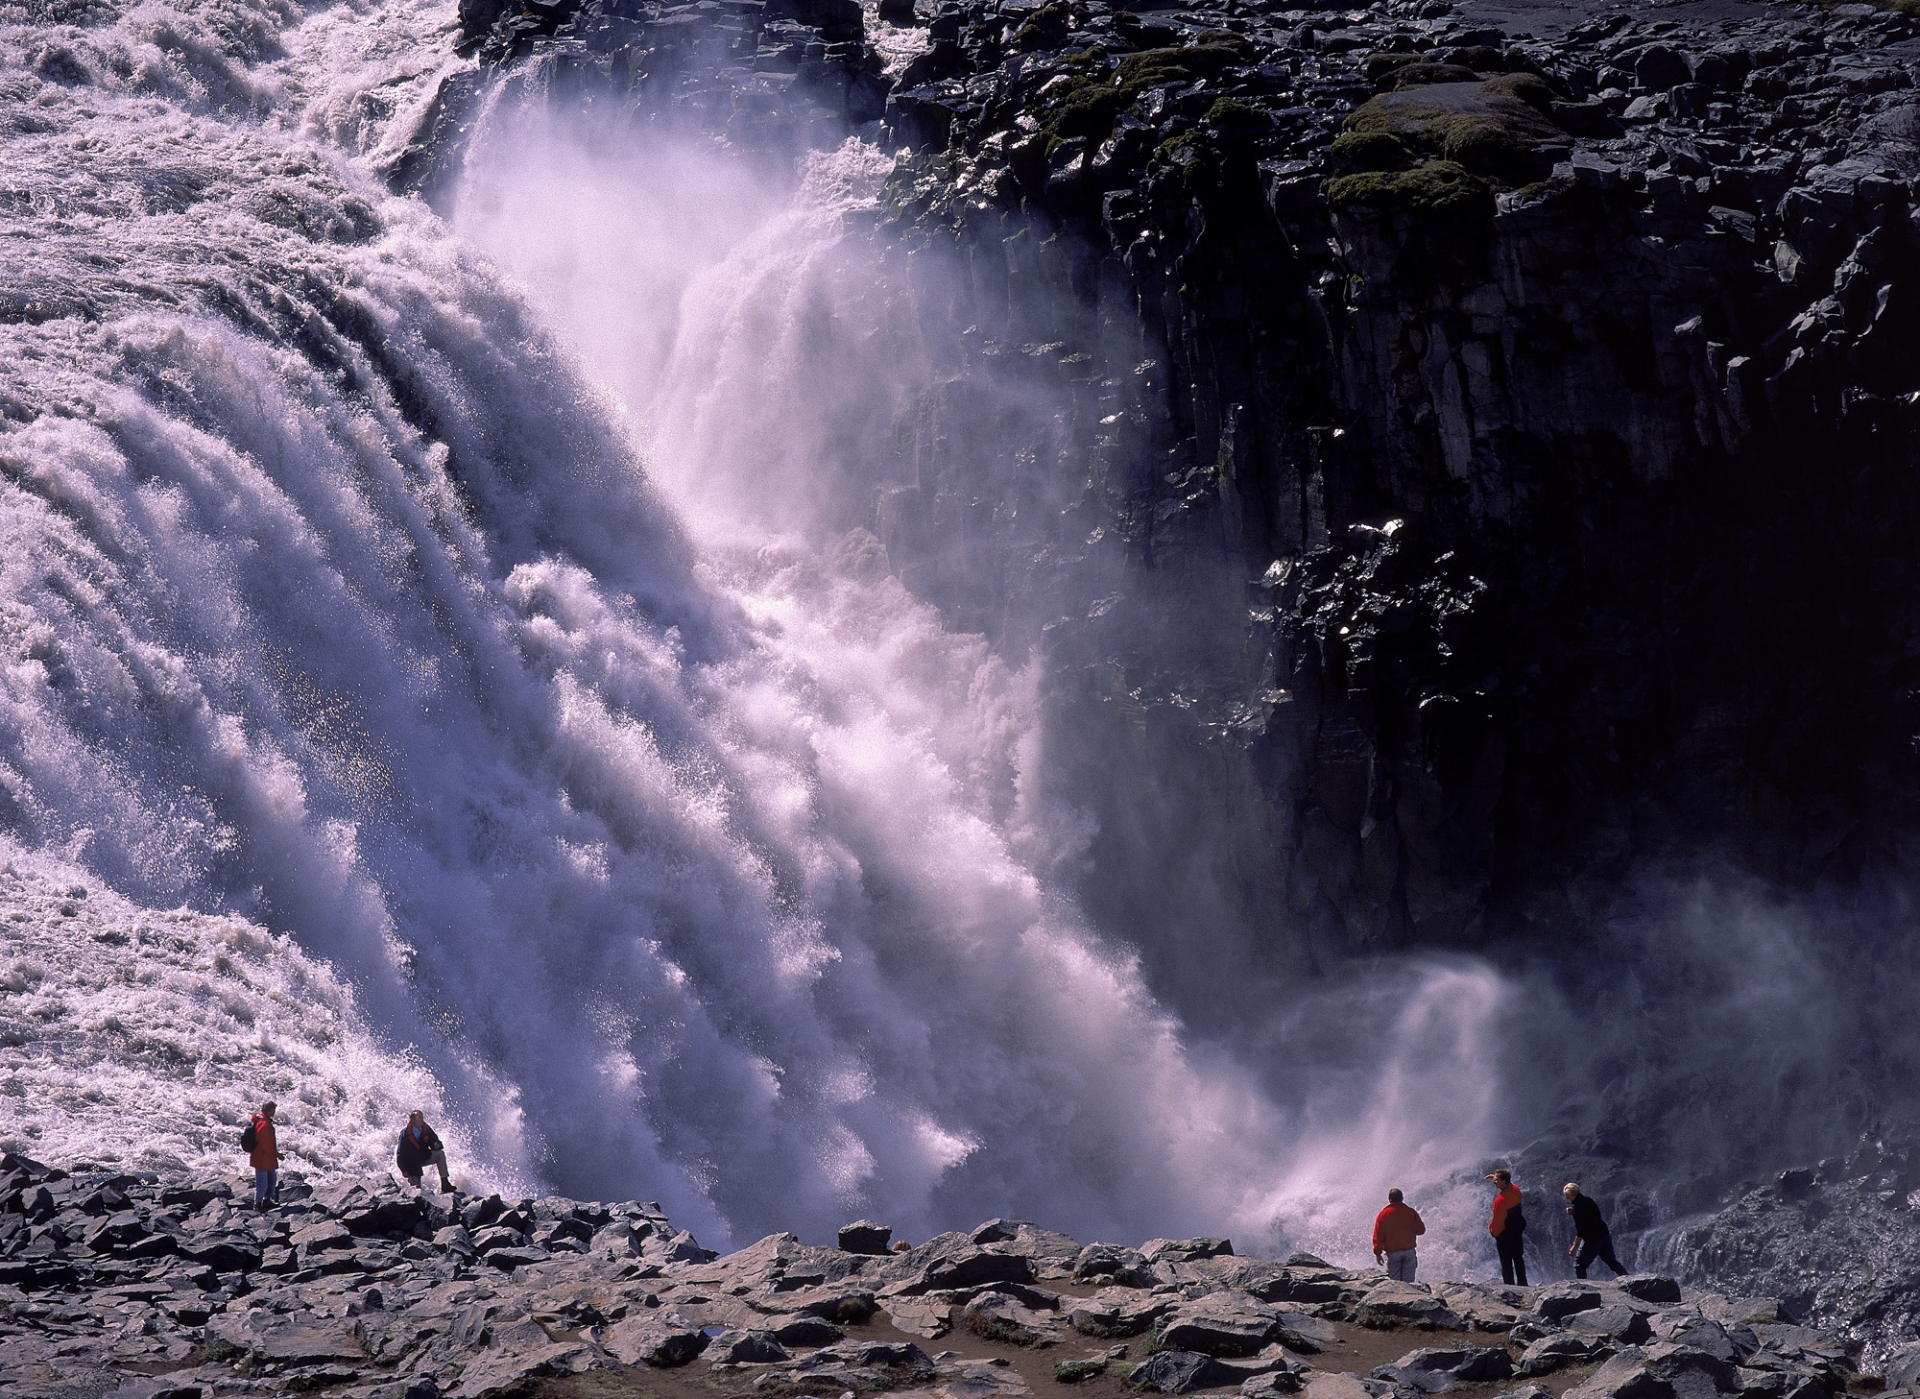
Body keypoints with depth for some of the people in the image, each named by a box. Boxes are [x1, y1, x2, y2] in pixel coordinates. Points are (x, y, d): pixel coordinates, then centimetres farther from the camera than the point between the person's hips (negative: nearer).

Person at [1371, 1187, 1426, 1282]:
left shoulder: (1383, 1214, -5)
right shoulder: (1411, 1212, -1)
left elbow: (1378, 1235, -5)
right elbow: (1421, 1230, 5)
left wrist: (1378, 1253, 1)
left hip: (1392, 1252, -1)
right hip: (1409, 1251, 1)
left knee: (1394, 1280, 5)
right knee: (1408, 1279, 6)